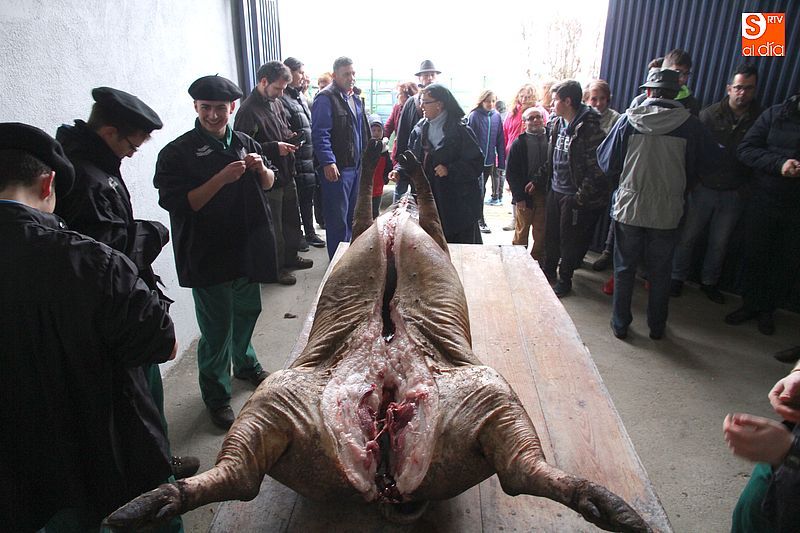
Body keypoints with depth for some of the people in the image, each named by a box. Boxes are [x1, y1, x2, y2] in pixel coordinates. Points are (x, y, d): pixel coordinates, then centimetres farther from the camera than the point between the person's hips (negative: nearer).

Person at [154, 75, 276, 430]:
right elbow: (177, 204, -19)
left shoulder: (245, 143, 7)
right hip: (207, 255, -6)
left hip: (247, 248, 6)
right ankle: (216, 397, 21)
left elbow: (268, 184, 15)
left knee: (247, 311, 22)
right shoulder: (177, 153, -11)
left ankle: (245, 364, 48)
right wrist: (222, 178, -27)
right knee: (217, 328, 2)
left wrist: (261, 169, -8)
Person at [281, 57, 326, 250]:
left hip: (309, 159, 9)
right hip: (297, 161, -9)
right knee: (295, 200, 2)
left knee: (308, 199, 17)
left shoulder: (300, 97, 17)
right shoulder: (283, 100, -14)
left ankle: (309, 233, 29)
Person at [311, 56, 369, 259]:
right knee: (338, 218, -3)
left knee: (352, 214, 17)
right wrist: (328, 162, -26)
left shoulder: (355, 99, 17)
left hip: (356, 166, 9)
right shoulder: (326, 98, -11)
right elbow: (320, 134, -19)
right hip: (336, 167, -9)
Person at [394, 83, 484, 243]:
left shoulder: (460, 130, -10)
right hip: (428, 199, 6)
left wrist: (450, 170, -21)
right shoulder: (419, 129, 9)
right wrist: (400, 171, -6)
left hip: (457, 203, -5)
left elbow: (476, 163, -12)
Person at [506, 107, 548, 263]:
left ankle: (538, 261, 22)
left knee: (541, 232, 9)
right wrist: (519, 196, -9)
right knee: (522, 231, 7)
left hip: (545, 194, 2)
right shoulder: (519, 143, 0)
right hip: (525, 195, -1)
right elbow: (511, 172, -3)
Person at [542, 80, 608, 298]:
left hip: (573, 195, -7)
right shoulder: (557, 124, 6)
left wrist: (580, 197, -20)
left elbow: (596, 169, -20)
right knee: (551, 235, 18)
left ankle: (564, 280, 22)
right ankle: (549, 271, 37)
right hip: (555, 190, 7)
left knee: (570, 241, 6)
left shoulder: (589, 128, -19)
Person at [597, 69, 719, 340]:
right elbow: (710, 161, 5)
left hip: (629, 207, 0)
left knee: (624, 268, 13)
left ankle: (620, 324, 22)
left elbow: (606, 161, -1)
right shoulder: (690, 124, -7)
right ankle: (656, 327, 28)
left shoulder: (628, 120, -7)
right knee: (660, 272, 15)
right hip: (667, 211, 0)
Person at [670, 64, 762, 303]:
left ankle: (709, 281, 30)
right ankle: (677, 277, 22)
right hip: (704, 188, -1)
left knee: (719, 243, 12)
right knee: (688, 236, 5)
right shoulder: (710, 115, -5)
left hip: (734, 194, 2)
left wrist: (747, 187, -5)